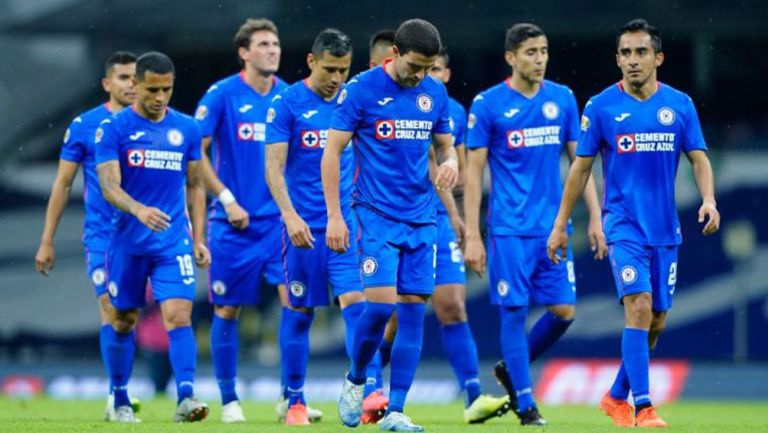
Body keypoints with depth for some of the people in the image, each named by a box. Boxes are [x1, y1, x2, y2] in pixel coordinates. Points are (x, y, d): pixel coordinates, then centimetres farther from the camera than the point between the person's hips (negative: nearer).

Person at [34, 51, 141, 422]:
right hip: (102, 235, -2)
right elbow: (62, 185, 6)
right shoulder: (85, 125, 1)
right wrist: (46, 241, 4)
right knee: (112, 310, -10)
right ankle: (117, 395, -8)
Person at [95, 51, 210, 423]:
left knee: (179, 315, -15)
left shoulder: (186, 129, 6)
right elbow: (109, 186, -14)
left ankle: (186, 397, -23)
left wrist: (199, 239, 7)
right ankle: (120, 400, 23)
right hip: (127, 242, -1)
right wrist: (139, 210, -33)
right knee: (124, 322, 9)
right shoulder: (113, 129, -4)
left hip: (174, 242, 1)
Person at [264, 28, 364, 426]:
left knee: (355, 302, -12)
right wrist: (291, 217, -19)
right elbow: (274, 166, -8)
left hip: (347, 224, 2)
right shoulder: (288, 104, -4)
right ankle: (295, 401, 15)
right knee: (299, 312, 5)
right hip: (305, 226, -2)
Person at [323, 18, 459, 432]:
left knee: (413, 311, 0)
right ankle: (355, 380, 13)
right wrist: (334, 216, -10)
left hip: (421, 219, 5)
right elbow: (331, 152, -5)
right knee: (381, 303, -14)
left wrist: (450, 162, -7)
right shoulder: (361, 89, -7)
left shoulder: (435, 93, 7)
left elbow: (446, 145, 19)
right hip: (377, 215, -4)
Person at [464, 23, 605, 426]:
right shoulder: (487, 105, -4)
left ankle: (511, 370, 23)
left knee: (564, 310, 0)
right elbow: (473, 173, -3)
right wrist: (472, 236, -7)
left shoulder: (563, 99, 7)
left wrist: (595, 218, 5)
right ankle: (525, 404, 5)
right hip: (509, 228, -4)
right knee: (514, 312, -4)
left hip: (553, 226, 4)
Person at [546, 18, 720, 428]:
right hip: (624, 224, -4)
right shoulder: (601, 106, -2)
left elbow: (699, 159, 4)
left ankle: (617, 397, 28)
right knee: (638, 307, -19)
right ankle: (643, 409, -19)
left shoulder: (679, 104, 4)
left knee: (656, 322, 8)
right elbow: (580, 167, 4)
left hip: (665, 228, 4)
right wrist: (560, 225, 3)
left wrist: (709, 200, -15)